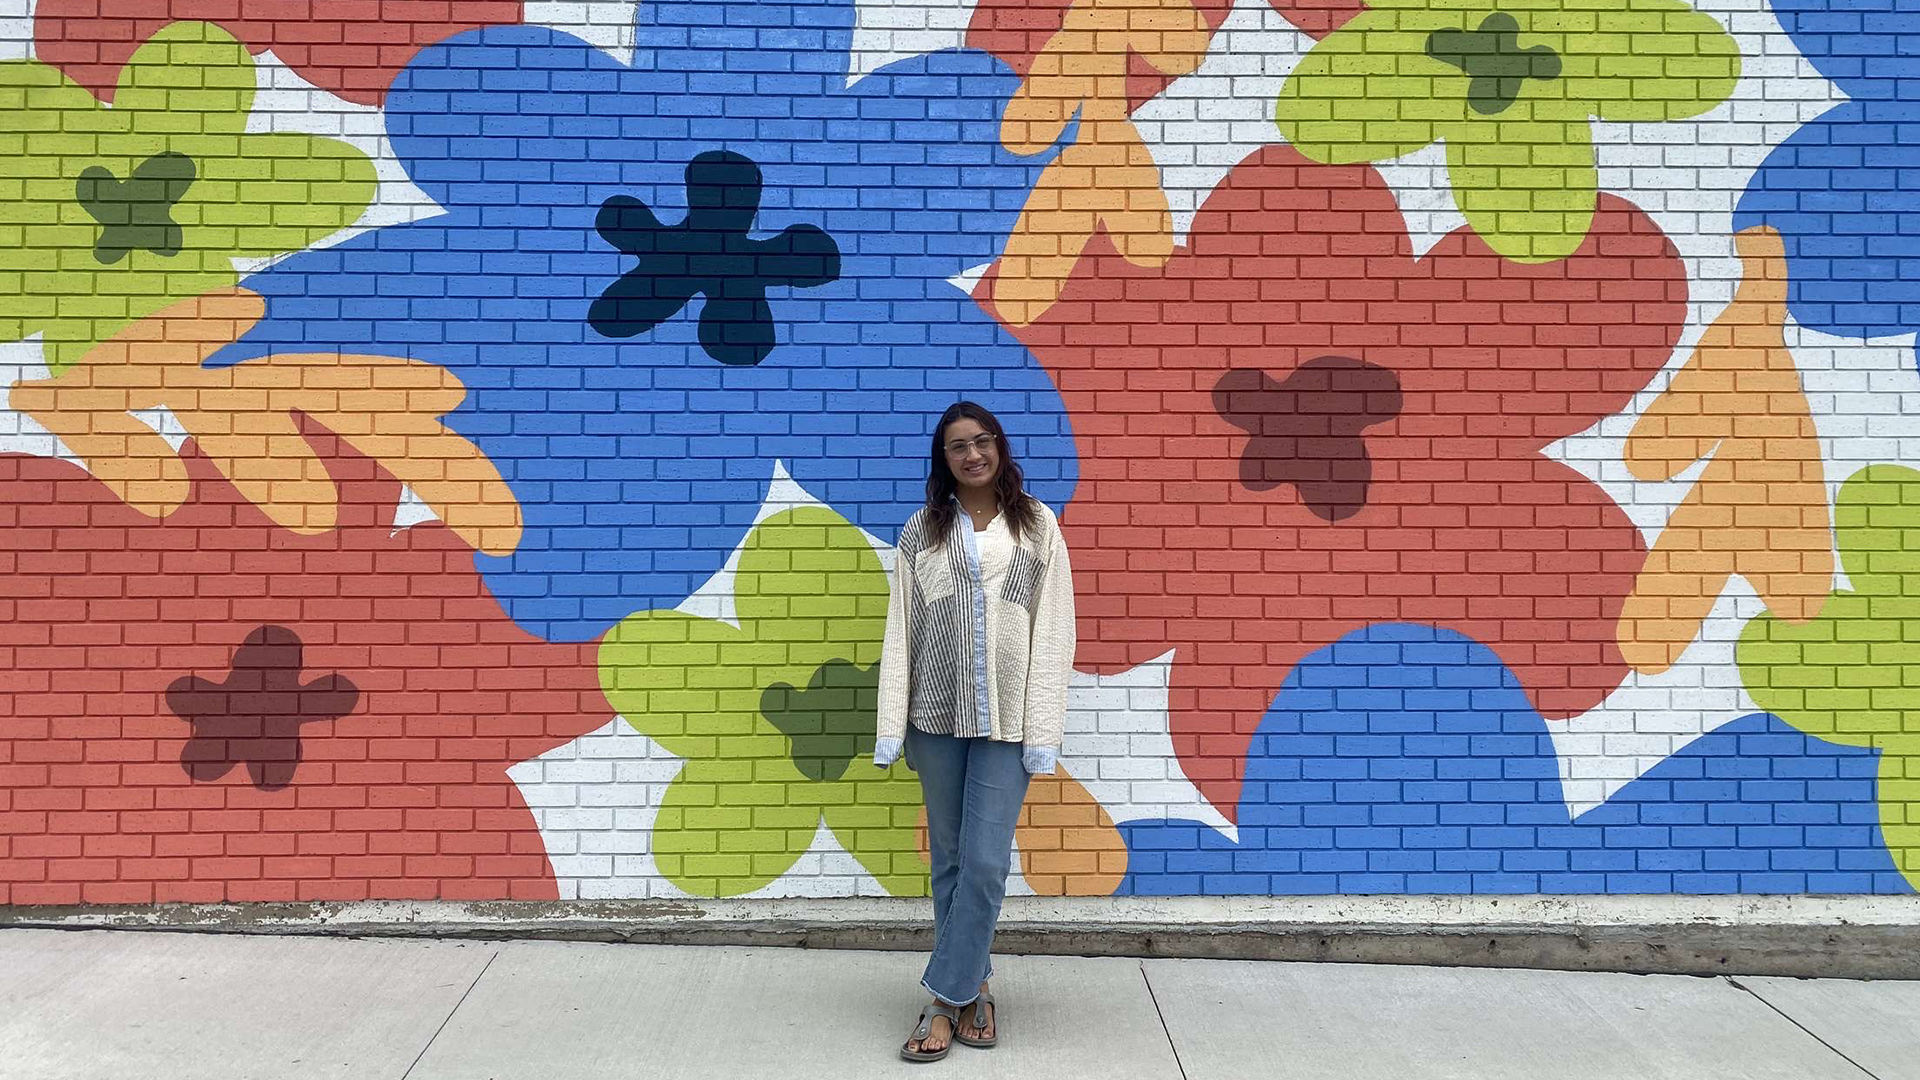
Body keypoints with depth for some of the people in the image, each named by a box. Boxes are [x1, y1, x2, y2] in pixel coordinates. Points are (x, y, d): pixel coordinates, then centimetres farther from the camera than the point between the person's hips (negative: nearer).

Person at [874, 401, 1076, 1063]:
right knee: (949, 860, 10)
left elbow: (1053, 629, 0)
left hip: (1008, 720, -2)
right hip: (938, 716, 2)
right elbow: (901, 629, 4)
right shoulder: (921, 531, 7)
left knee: (985, 864, -6)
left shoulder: (1037, 525, 3)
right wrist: (891, 727, -2)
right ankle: (972, 988, 24)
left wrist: (1043, 727, -6)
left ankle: (945, 999, 6)